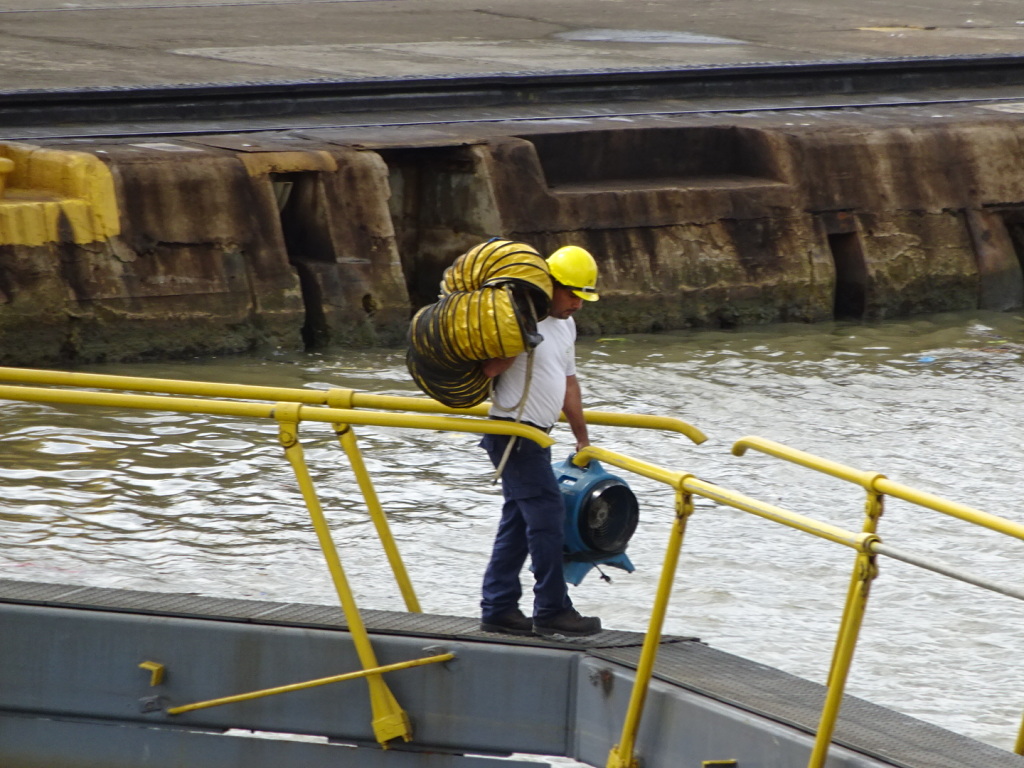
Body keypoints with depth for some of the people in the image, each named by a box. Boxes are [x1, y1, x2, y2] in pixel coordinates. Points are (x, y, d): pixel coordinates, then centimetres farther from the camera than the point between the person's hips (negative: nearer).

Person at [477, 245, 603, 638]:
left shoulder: (565, 325, 15)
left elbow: (567, 382, 23)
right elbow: (487, 368, -23)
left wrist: (582, 439, 25)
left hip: (532, 438, 10)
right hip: (513, 433, -10)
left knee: (518, 520, 10)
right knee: (547, 515, -10)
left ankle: (498, 609, 14)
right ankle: (552, 610, -7)